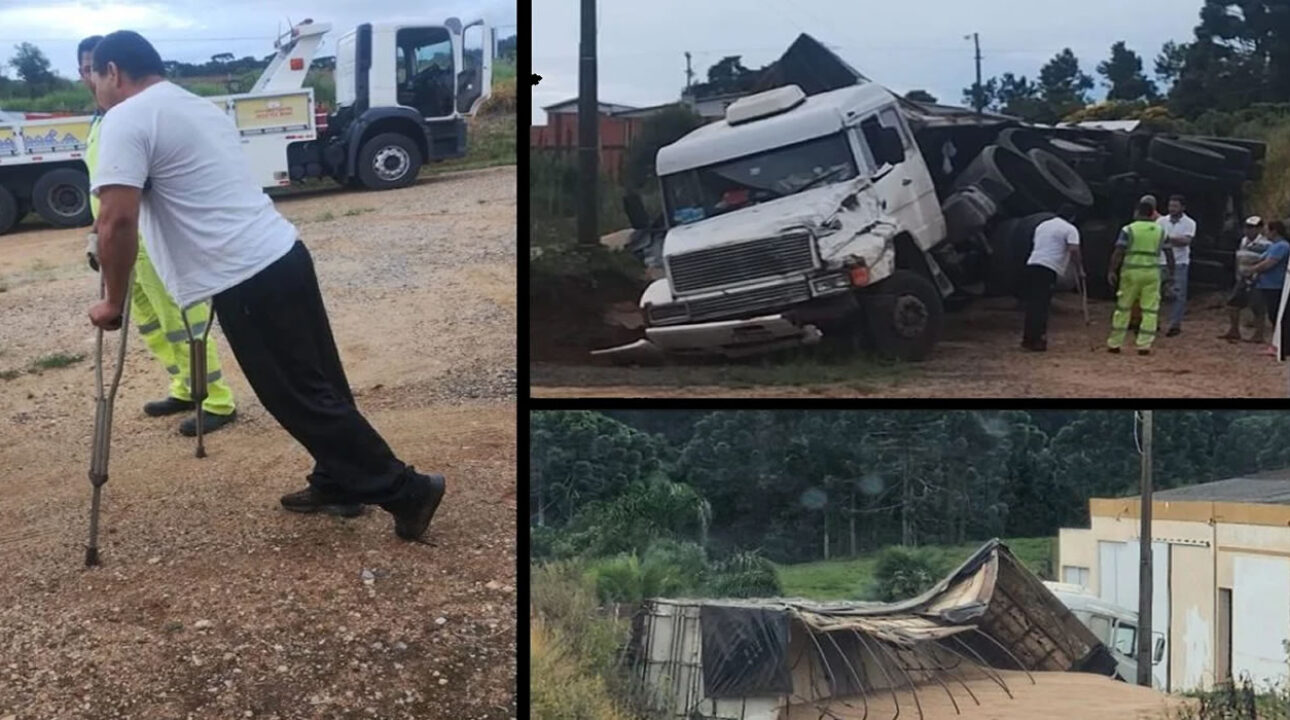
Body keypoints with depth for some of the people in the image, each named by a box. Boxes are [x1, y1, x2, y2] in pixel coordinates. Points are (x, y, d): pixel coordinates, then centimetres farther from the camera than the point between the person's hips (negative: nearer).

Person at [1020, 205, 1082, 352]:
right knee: (1041, 306, -5)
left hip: (1032, 265, 6)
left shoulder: (1042, 225, 23)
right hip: (1049, 269, -6)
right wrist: (1079, 269, -3)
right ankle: (1037, 340, -6)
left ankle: (1028, 338, 17)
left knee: (1032, 304, 12)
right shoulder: (1070, 229, 1)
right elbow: (1073, 250, -12)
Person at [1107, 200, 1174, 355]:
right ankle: (1144, 345, -4)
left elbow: (1118, 252, -10)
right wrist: (1172, 271, 15)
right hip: (1152, 272, 1)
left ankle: (1114, 343, 12)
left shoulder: (1128, 229, -2)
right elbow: (1169, 252, 9)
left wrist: (1112, 271, -9)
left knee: (1123, 307, 9)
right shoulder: (1160, 231, 8)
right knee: (1150, 310, 3)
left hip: (1131, 271, -1)